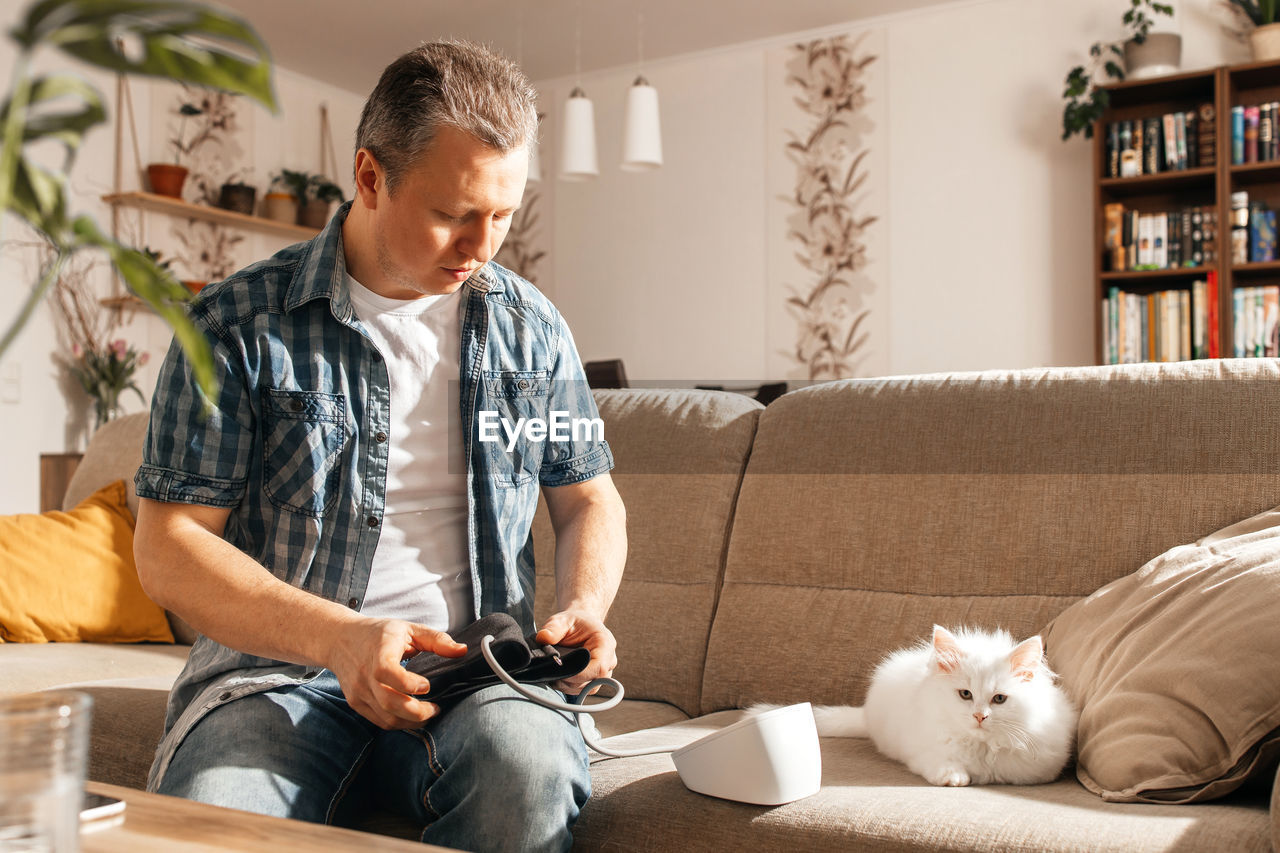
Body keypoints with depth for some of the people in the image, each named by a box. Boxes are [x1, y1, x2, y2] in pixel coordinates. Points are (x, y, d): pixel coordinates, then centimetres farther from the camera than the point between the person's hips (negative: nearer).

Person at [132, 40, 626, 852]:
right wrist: (338, 637, -19)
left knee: (531, 771, -32)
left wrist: (583, 606, -3)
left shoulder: (529, 325, 10)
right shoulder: (239, 325, -1)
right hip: (277, 664, -2)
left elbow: (589, 497, 19)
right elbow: (169, 547, -4)